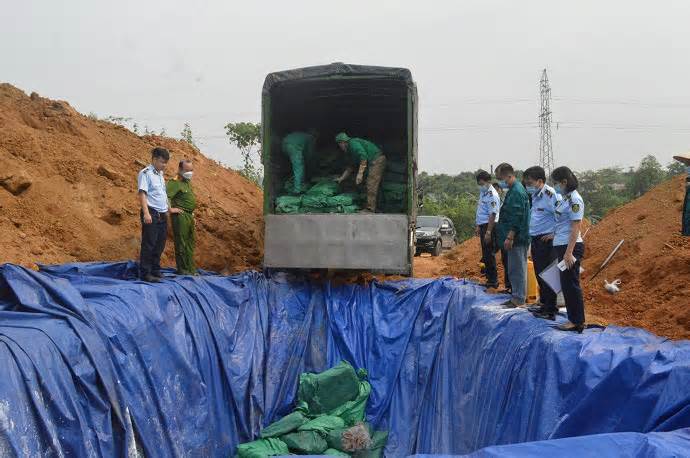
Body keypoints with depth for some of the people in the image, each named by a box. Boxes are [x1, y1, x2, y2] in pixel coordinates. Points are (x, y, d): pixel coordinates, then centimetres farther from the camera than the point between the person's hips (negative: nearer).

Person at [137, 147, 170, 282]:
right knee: (149, 245, -5)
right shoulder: (145, 173, -7)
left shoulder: (160, 174, 17)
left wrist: (167, 210, 21)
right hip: (152, 214, -8)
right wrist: (146, 213, -24)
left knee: (159, 245, 11)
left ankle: (156, 271, 20)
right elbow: (142, 193, -15)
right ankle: (145, 273, -1)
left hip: (162, 214, 8)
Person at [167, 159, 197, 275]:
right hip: (180, 216, -10)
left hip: (189, 216, 10)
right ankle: (183, 270, 3)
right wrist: (170, 209, -21)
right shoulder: (175, 183, -14)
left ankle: (191, 270, 24)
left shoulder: (188, 182, 15)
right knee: (181, 244, -3)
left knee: (190, 243, 15)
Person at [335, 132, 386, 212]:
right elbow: (351, 167, 33)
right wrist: (341, 178, 35)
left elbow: (363, 156, -21)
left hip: (376, 160, -11)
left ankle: (370, 210, -8)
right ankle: (373, 208, 19)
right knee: (374, 186, 14)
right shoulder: (351, 149, 25)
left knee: (371, 186, -10)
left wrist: (360, 174, -21)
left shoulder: (353, 143, -7)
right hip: (379, 161, 11)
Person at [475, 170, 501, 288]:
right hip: (483, 226, 10)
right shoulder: (483, 193, 14)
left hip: (489, 226, -10)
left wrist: (488, 232, -24)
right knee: (485, 255, 15)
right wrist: (478, 226, 22)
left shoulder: (492, 195, -17)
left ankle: (493, 281, -1)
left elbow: (492, 214, -22)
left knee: (489, 255, -7)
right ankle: (489, 278, 24)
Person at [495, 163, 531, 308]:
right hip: (515, 238, 10)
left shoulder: (517, 192, -17)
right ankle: (516, 296, 21)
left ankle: (519, 299, 3)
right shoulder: (513, 190, 15)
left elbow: (516, 218, -22)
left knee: (517, 268, -4)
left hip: (517, 238, -10)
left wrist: (510, 237, -22)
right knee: (515, 268, 14)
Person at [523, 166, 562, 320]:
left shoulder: (550, 195, -19)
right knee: (539, 274, 18)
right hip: (536, 239, 10)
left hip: (546, 240, -10)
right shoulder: (535, 196, 12)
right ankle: (544, 304, 30)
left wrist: (554, 234, -19)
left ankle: (550, 310, 3)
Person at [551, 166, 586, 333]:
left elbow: (575, 227, -19)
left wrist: (569, 252, -22)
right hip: (562, 246, 9)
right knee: (566, 284, 13)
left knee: (571, 284, -2)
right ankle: (574, 318, 22)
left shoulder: (574, 200, -15)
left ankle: (577, 322, 6)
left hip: (570, 247, -9)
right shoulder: (566, 198, 12)